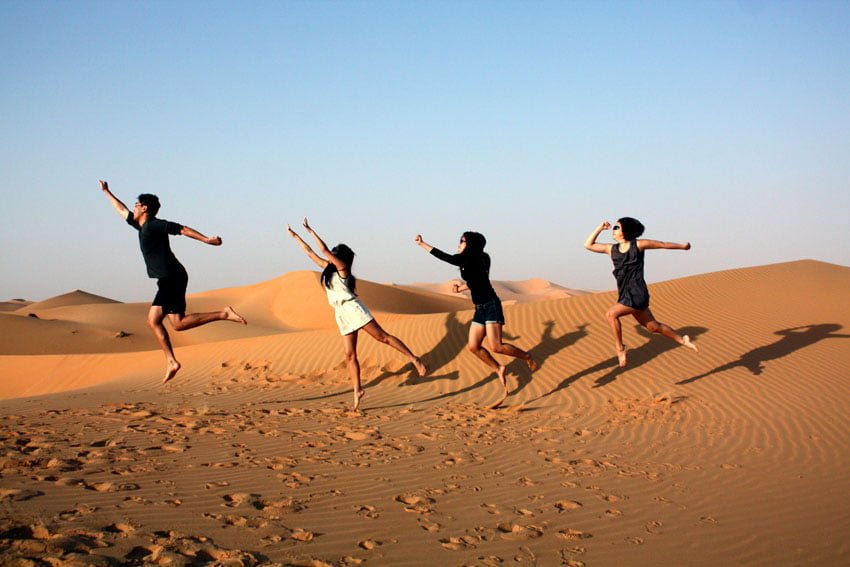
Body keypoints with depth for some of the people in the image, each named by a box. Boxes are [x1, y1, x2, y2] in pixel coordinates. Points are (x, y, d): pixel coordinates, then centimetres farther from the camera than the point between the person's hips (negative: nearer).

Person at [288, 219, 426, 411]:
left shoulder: (342, 267, -3)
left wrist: (310, 231, -8)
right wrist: (295, 236, 24)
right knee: (349, 355, 0)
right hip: (341, 315, 7)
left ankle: (414, 359, -9)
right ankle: (357, 390, -1)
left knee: (382, 337, -10)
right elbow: (310, 253, 24)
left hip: (353, 309, -7)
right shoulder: (329, 269, 18)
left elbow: (324, 250, -14)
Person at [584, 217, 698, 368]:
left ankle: (620, 348, -9)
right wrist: (600, 228, 7)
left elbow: (663, 245, 7)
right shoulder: (612, 249, 10)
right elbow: (588, 245, 14)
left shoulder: (638, 245, -5)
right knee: (653, 327, 14)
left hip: (637, 294, -6)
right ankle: (682, 340, 30)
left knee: (611, 314, -21)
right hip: (626, 295, 6)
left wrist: (682, 246, 18)